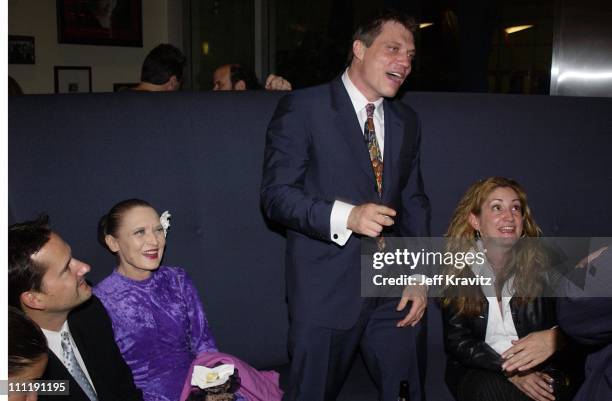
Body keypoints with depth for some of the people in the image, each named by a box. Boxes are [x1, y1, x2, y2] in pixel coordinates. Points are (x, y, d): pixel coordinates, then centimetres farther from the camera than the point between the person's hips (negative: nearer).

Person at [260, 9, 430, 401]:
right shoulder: (302, 108, -8)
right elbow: (276, 194, -13)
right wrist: (345, 216, -27)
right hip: (326, 291, -5)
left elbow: (414, 202, 12)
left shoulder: (407, 120, 11)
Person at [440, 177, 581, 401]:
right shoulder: (458, 268, -3)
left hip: (541, 367, 1)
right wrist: (511, 373, -17)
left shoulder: (541, 262, -1)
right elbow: (457, 341, -5)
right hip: (476, 369, -1)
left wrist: (554, 338, -27)